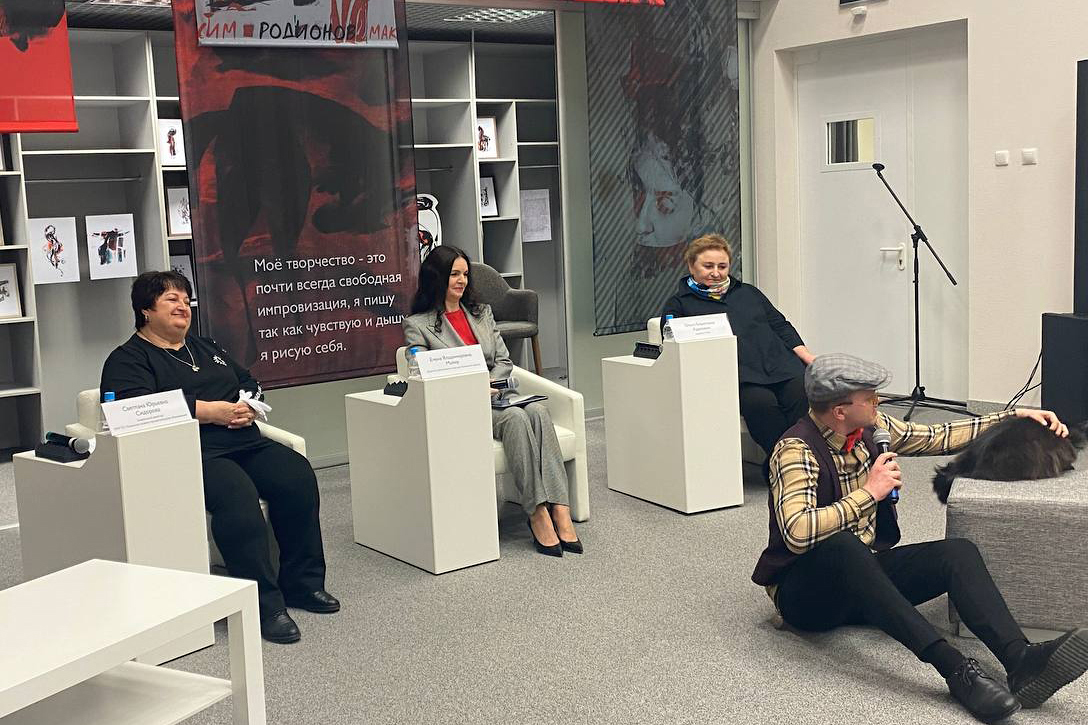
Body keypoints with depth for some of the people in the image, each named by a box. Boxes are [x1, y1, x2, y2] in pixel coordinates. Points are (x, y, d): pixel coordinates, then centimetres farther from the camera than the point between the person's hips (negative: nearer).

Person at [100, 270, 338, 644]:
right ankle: (264, 605, -30)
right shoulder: (127, 360, 7)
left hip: (245, 443, 7)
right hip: (193, 454, -7)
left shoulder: (207, 347, 29)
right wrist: (213, 411, -14)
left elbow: (249, 383, 28)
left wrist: (247, 407, 1)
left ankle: (302, 582, -9)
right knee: (237, 494, -35)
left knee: (297, 476, -20)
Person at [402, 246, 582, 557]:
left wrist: (488, 386, -4)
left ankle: (560, 511, -39)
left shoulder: (482, 312, 23)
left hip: (495, 395, 5)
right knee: (516, 417, -34)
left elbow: (504, 360, 18)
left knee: (537, 410, -30)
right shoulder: (417, 325, 5)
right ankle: (538, 514, -34)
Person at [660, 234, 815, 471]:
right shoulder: (679, 304, 18)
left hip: (780, 364, 4)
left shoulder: (748, 292, 30)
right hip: (739, 376, -4)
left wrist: (811, 360, 10)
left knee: (804, 393, -28)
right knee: (760, 401, -35)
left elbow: (781, 327, 26)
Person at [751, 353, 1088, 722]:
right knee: (842, 546, -40)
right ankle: (955, 668, -47)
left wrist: (1015, 415, 13)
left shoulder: (870, 427, 2)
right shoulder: (796, 451, -22)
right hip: (805, 592, -7)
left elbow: (937, 437, 16)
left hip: (863, 580, 7)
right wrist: (869, 492, -27)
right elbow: (797, 533, -36)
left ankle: (1020, 658, -39)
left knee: (959, 551, -16)